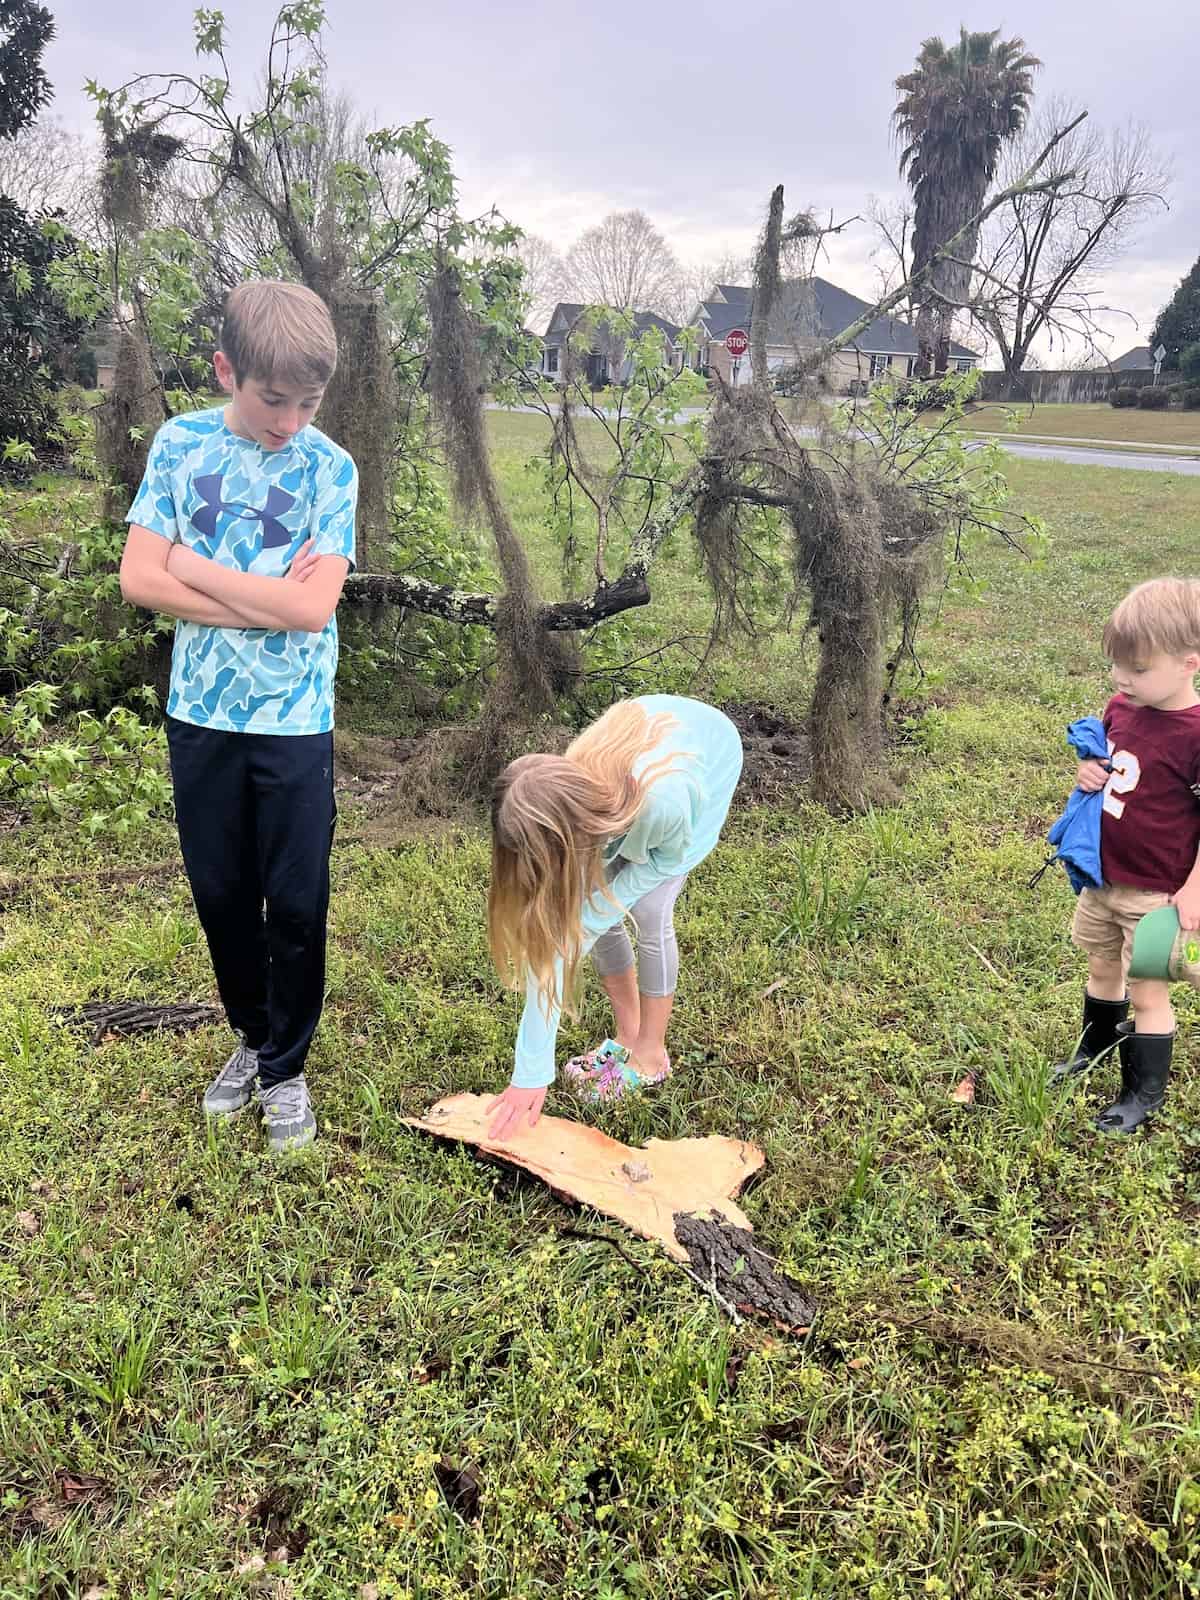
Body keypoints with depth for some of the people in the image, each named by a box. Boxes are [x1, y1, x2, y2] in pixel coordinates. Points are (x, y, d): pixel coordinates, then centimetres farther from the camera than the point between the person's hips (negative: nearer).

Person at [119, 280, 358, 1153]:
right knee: (221, 895, 14)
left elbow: (313, 607, -17)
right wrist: (266, 602, -14)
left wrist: (195, 568, -9)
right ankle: (252, 1036, 36)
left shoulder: (330, 468, -6)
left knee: (296, 905, 6)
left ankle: (285, 1067, 25)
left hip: (295, 723, -2)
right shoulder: (179, 444, -1)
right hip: (200, 716, 2)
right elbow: (138, 578, -8)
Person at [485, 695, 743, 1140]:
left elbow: (671, 855, -19)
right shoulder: (561, 812, -30)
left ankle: (650, 1054, 7)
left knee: (649, 911, -14)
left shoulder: (661, 801, -46)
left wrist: (600, 905, -23)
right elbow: (549, 946, -25)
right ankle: (628, 1035, 16)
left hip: (709, 750, -3)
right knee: (580, 917, -6)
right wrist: (531, 1075, -22)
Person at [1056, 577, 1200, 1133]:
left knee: (1147, 991, 7)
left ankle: (1145, 1092, 25)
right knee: (1102, 967, 24)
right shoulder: (1120, 708, -2)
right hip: (1103, 875, 7)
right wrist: (1088, 771, -5)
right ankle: (1096, 1045, 47)